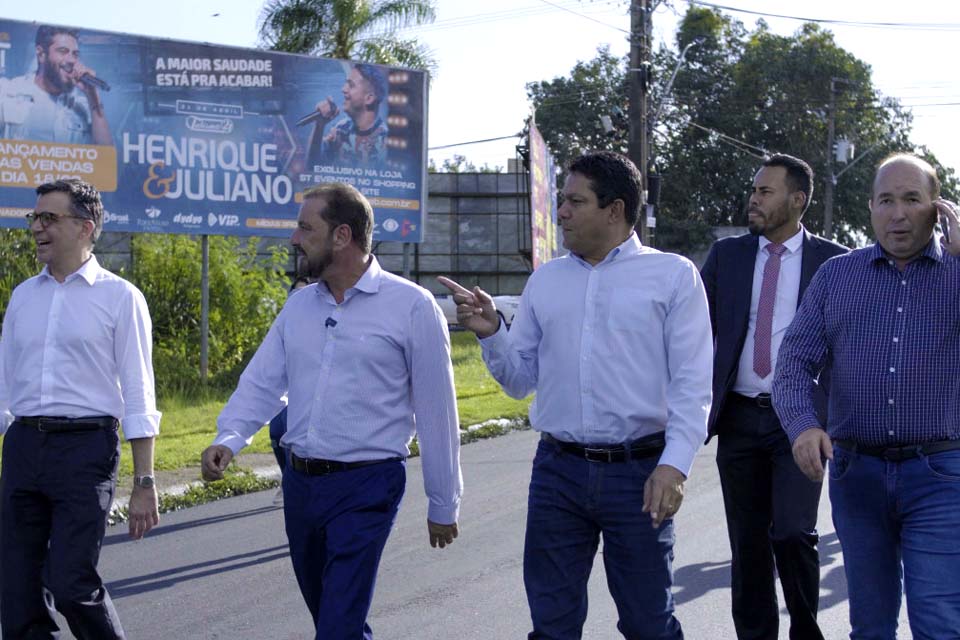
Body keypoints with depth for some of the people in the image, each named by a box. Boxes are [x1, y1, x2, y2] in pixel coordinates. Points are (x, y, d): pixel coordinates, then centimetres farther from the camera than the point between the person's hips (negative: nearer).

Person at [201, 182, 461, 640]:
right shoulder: (299, 306, 10)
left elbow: (436, 411, -5)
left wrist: (443, 506, -2)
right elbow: (262, 382, 8)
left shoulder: (410, 306, -7)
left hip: (366, 487, -6)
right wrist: (229, 439, -12)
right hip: (300, 483, 6)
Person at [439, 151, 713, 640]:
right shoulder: (545, 281, 11)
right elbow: (520, 380, 14)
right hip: (558, 471, 4)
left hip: (638, 472, -3)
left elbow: (692, 383, -6)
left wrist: (673, 466, -17)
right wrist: (490, 333, -4)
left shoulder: (672, 276, -1)